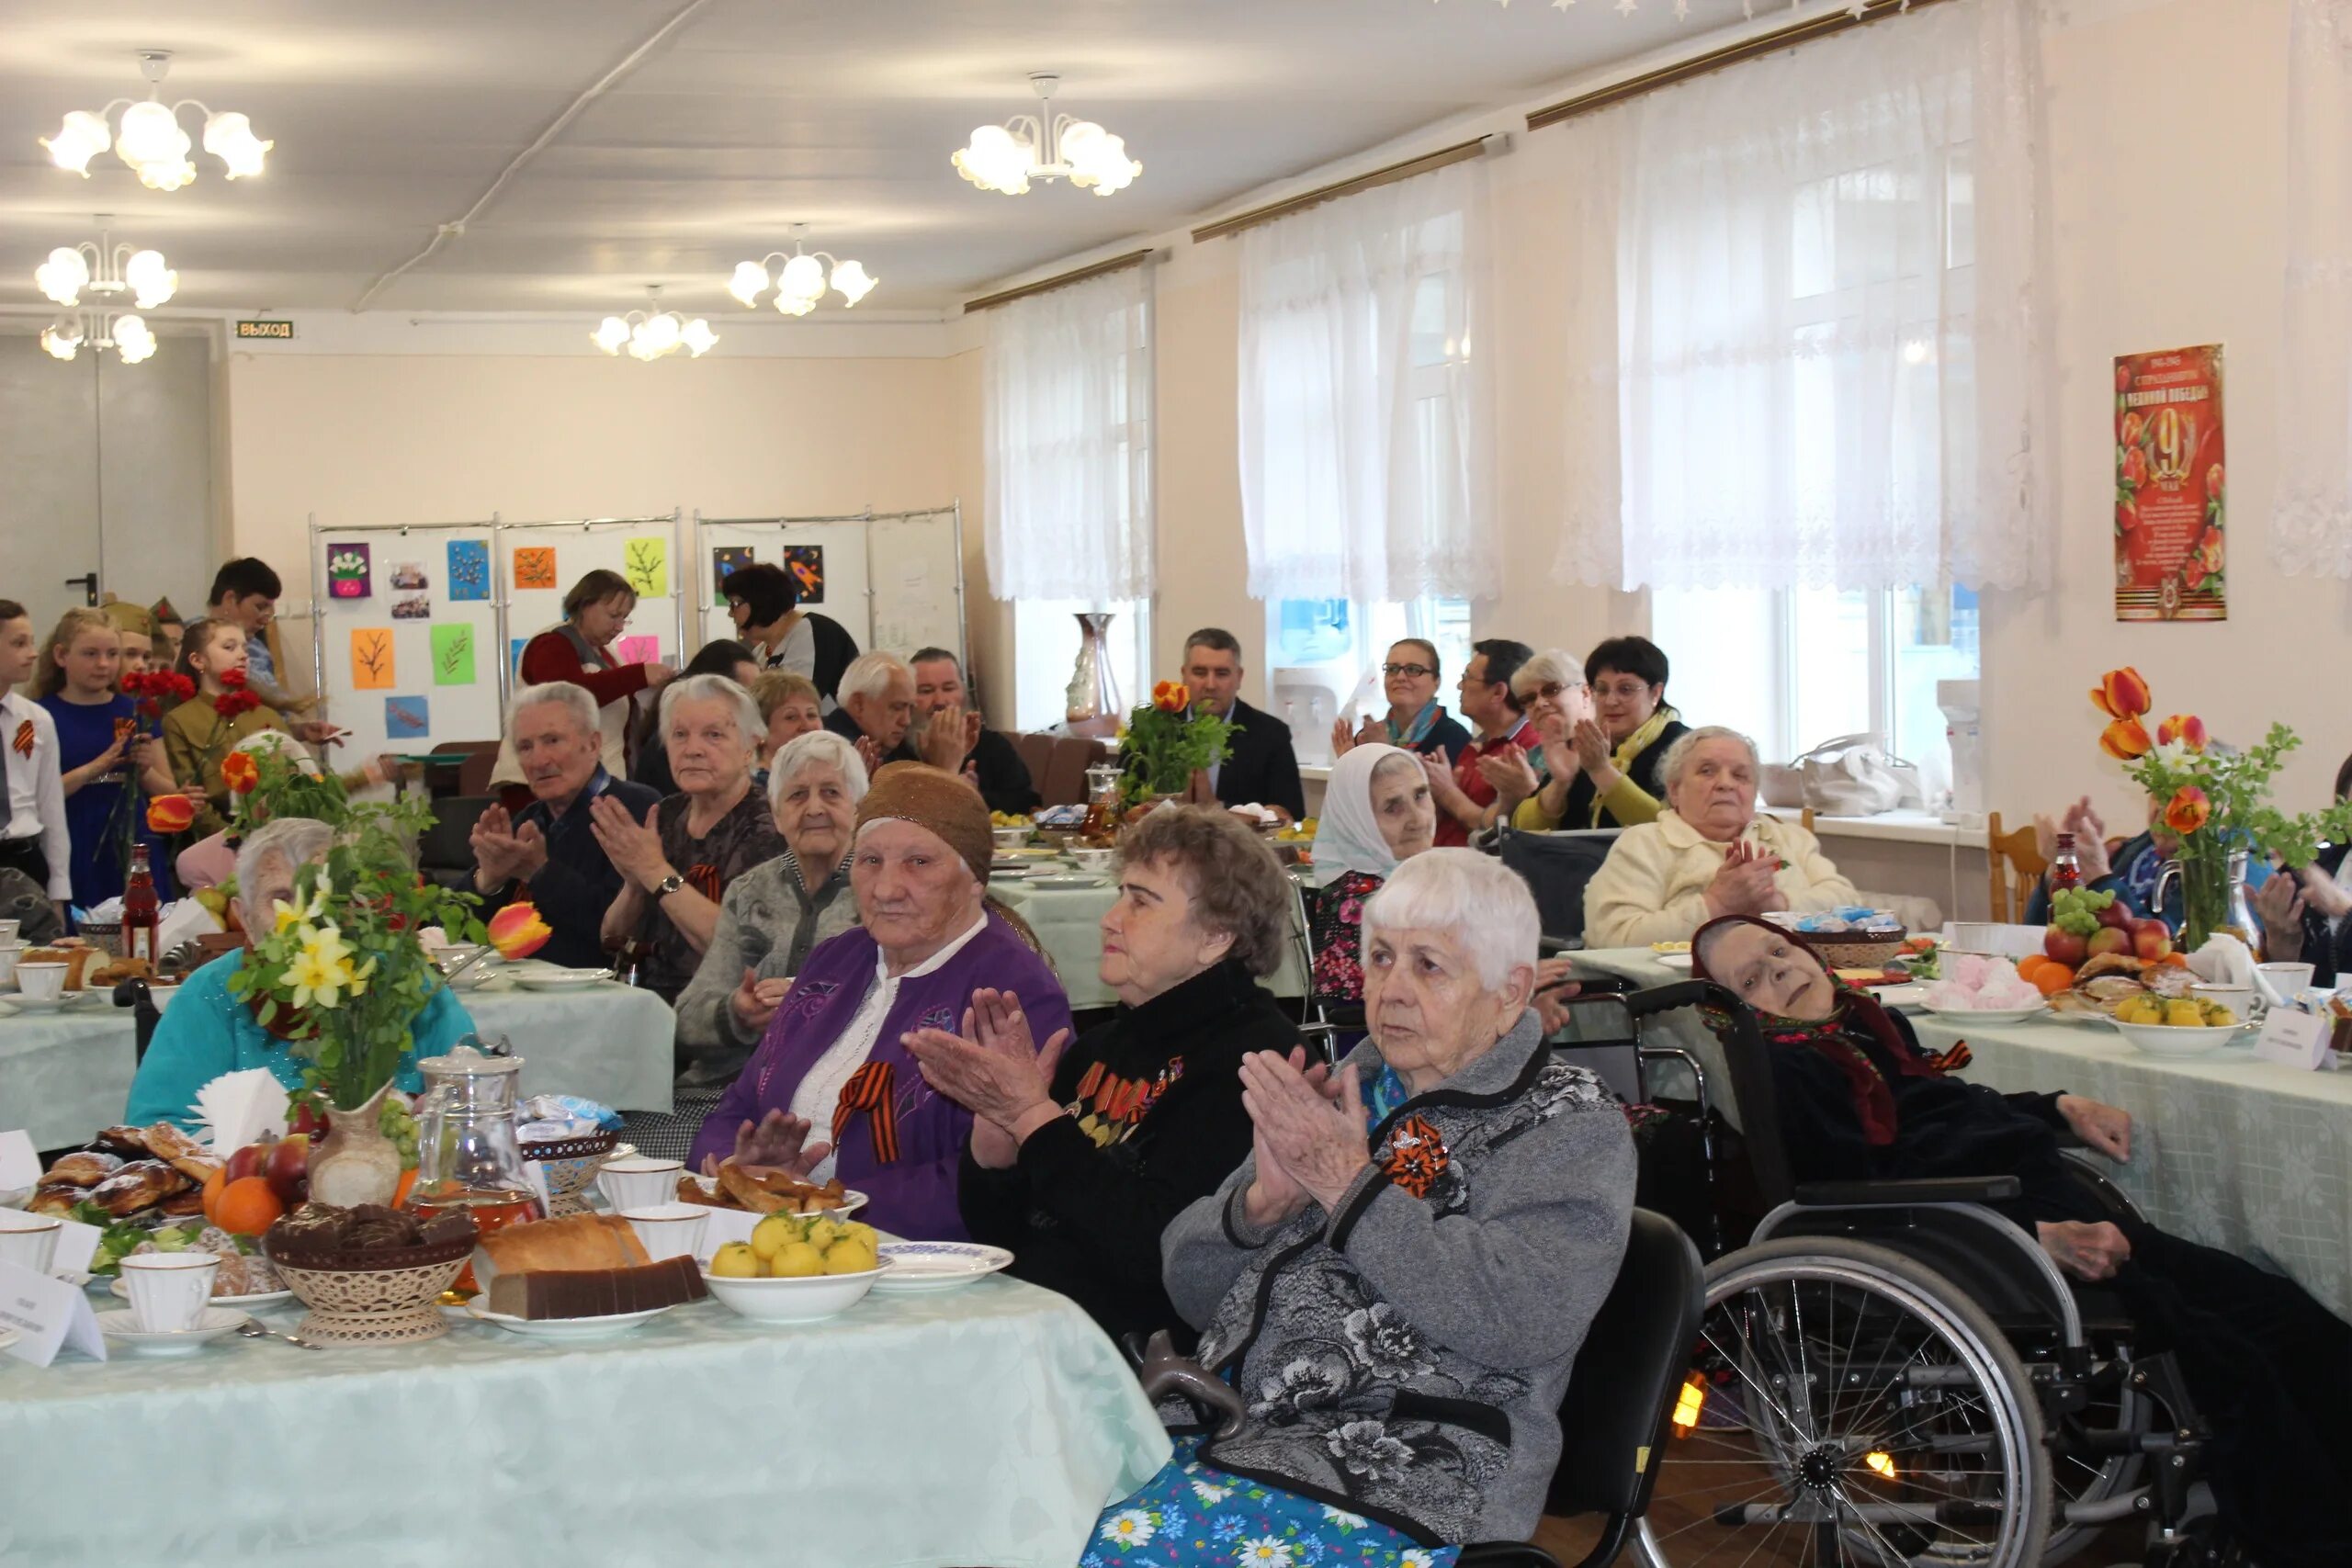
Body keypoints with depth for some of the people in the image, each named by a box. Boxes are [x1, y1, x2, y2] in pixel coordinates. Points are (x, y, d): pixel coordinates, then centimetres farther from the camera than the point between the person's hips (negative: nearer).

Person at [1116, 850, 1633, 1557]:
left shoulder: (1572, 1127, 2)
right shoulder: (1345, 1090, 17)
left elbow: (1521, 1319, -17)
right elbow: (1192, 1290, 16)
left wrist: (1350, 1185, -14)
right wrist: (1263, 1198, -5)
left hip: (1412, 1483, -5)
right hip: (1238, 1424, 6)